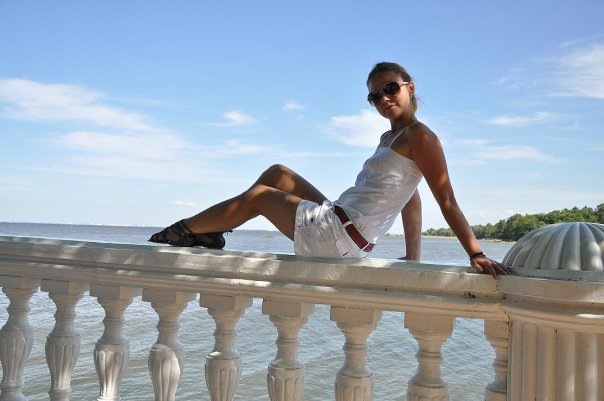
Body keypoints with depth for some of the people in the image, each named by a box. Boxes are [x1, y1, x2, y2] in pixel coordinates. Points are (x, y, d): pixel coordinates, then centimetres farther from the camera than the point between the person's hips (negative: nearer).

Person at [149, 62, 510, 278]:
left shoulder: (419, 136, -11)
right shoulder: (389, 138, 16)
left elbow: (447, 201, -16)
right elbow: (412, 201, 17)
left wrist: (476, 253, -21)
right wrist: (413, 258, 13)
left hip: (340, 237, -9)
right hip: (338, 227, 9)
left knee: (258, 195, 5)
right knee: (276, 173, 20)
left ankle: (186, 229, 26)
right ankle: (210, 232, 24)